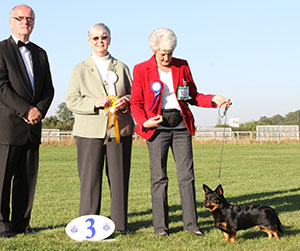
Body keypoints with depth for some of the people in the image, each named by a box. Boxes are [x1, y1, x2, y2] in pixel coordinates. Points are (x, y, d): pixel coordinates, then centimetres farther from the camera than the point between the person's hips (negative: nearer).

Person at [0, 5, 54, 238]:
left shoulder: (40, 53, 18)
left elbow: (48, 88, 14)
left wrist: (39, 110, -5)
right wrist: (25, 110, -15)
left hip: (33, 126, 5)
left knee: (28, 176, 7)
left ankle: (21, 222, 14)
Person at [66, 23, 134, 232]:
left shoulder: (122, 68, 16)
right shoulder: (81, 70, 11)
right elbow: (71, 101, 3)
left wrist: (126, 101, -4)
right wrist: (95, 103, -13)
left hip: (120, 130, 2)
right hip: (90, 132, -2)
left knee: (119, 177, 2)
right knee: (90, 178, -3)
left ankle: (120, 223, 10)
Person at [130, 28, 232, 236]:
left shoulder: (182, 66, 8)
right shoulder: (141, 70, 1)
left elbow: (193, 96, 15)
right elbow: (136, 103, 4)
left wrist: (213, 100, -2)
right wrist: (144, 122, -12)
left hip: (181, 127, 2)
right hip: (157, 128, -2)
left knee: (187, 175, 0)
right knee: (159, 177, -1)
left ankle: (191, 223, 7)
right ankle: (160, 225, 7)